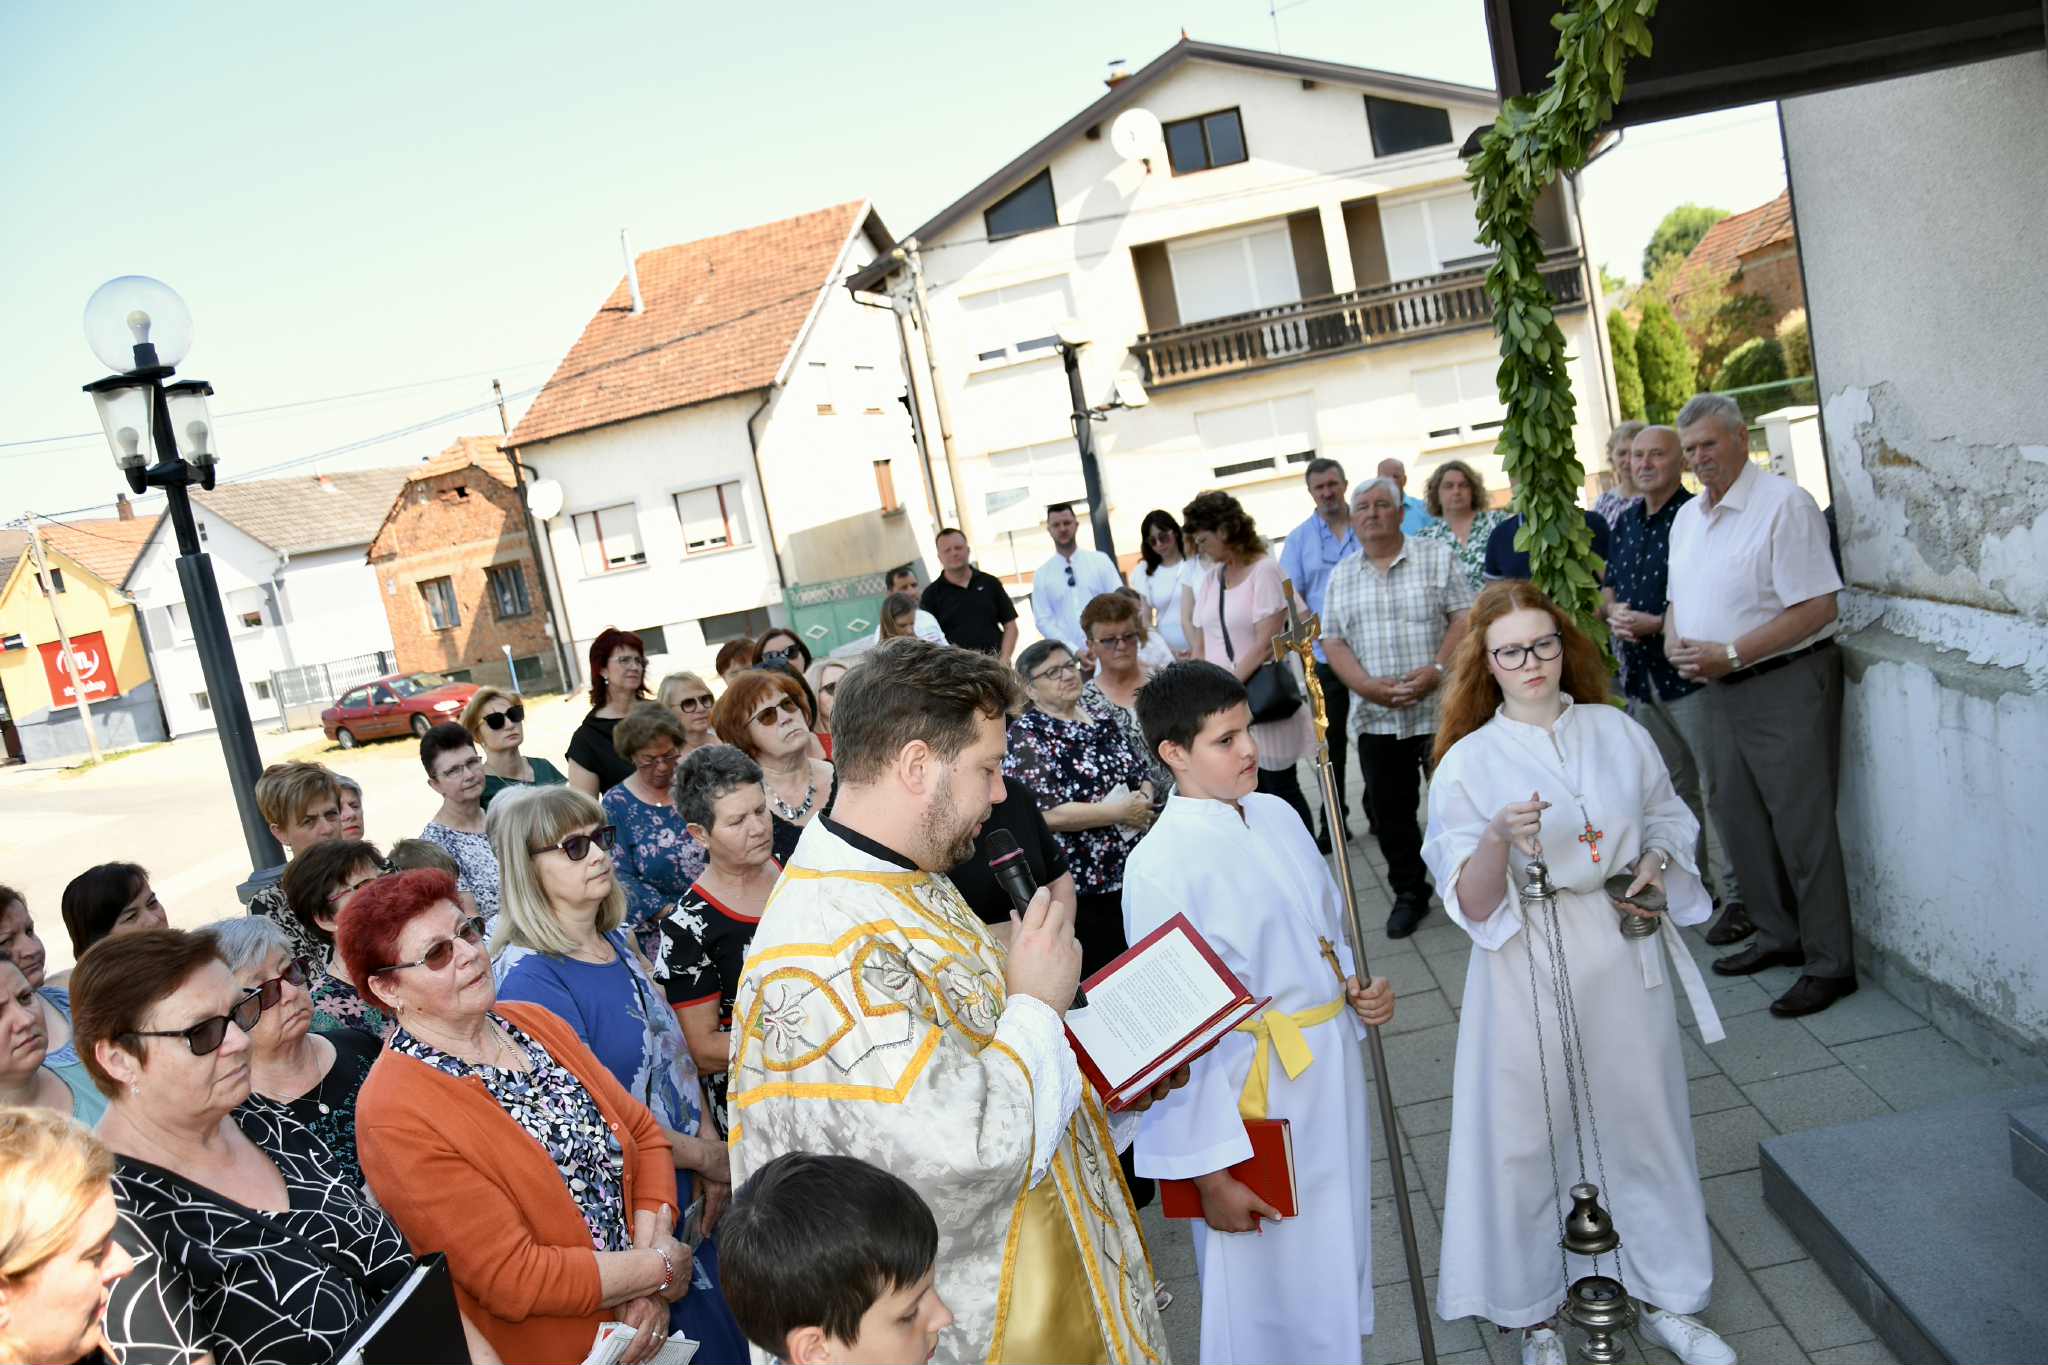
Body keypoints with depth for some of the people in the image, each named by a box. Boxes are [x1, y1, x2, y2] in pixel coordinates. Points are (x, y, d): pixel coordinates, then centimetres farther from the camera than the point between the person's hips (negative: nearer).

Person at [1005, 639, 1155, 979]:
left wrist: (1143, 800, -7)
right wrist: (1118, 813, -16)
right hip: (1080, 885, -6)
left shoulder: (1105, 720, 11)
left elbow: (1143, 773, 17)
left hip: (1132, 872, 7)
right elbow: (1045, 814, -20)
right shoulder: (1026, 736, -10)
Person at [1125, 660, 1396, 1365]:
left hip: (1335, 1070, 7)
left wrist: (1360, 991, -2)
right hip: (1251, 1095, -6)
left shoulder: (1278, 814, 2)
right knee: (1265, 1284, 8)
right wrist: (1209, 1171, -16)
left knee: (1338, 1254, 22)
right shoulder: (1159, 865, -19)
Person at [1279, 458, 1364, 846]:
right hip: (1324, 652, 0)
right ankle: (1333, 820, 14)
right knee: (1332, 738, 7)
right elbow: (1289, 594, -1)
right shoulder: (1299, 538, 3)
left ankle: (1377, 806, 26)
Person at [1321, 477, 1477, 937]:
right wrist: (1365, 684, -10)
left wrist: (1438, 670, -18)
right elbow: (1333, 641, 6)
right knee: (1390, 811, 9)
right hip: (1375, 717, 3)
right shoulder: (1341, 576, 11)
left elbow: (1463, 618, -3)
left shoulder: (1436, 557, 2)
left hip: (1440, 709, -3)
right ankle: (1409, 893, 23)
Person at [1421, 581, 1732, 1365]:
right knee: (1528, 1137, 7)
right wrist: (1497, 840, -31)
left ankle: (1666, 1299, 35)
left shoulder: (1617, 732, 1)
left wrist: (1655, 864, -6)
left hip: (1623, 955, 3)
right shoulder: (1466, 763, -8)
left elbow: (1668, 819, 15)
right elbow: (1471, 904, -12)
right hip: (1528, 969, -3)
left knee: (1643, 1120, 14)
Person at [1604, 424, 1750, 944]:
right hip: (1641, 675, 8)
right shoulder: (1626, 521, 12)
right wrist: (1613, 613, -1)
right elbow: (1610, 584, 20)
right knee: (1673, 788, 17)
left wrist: (1656, 623, -21)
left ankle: (1739, 896, 6)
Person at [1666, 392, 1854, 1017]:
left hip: (1786, 684, -8)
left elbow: (1817, 608, -18)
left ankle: (1830, 964, 7)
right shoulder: (1688, 516, 13)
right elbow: (1679, 599, 22)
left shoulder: (1784, 503, -13)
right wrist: (1676, 643, -1)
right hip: (1722, 687, 8)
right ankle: (1779, 936, 29)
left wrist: (1730, 654, -20)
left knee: (1802, 825, -4)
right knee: (1736, 815, 14)